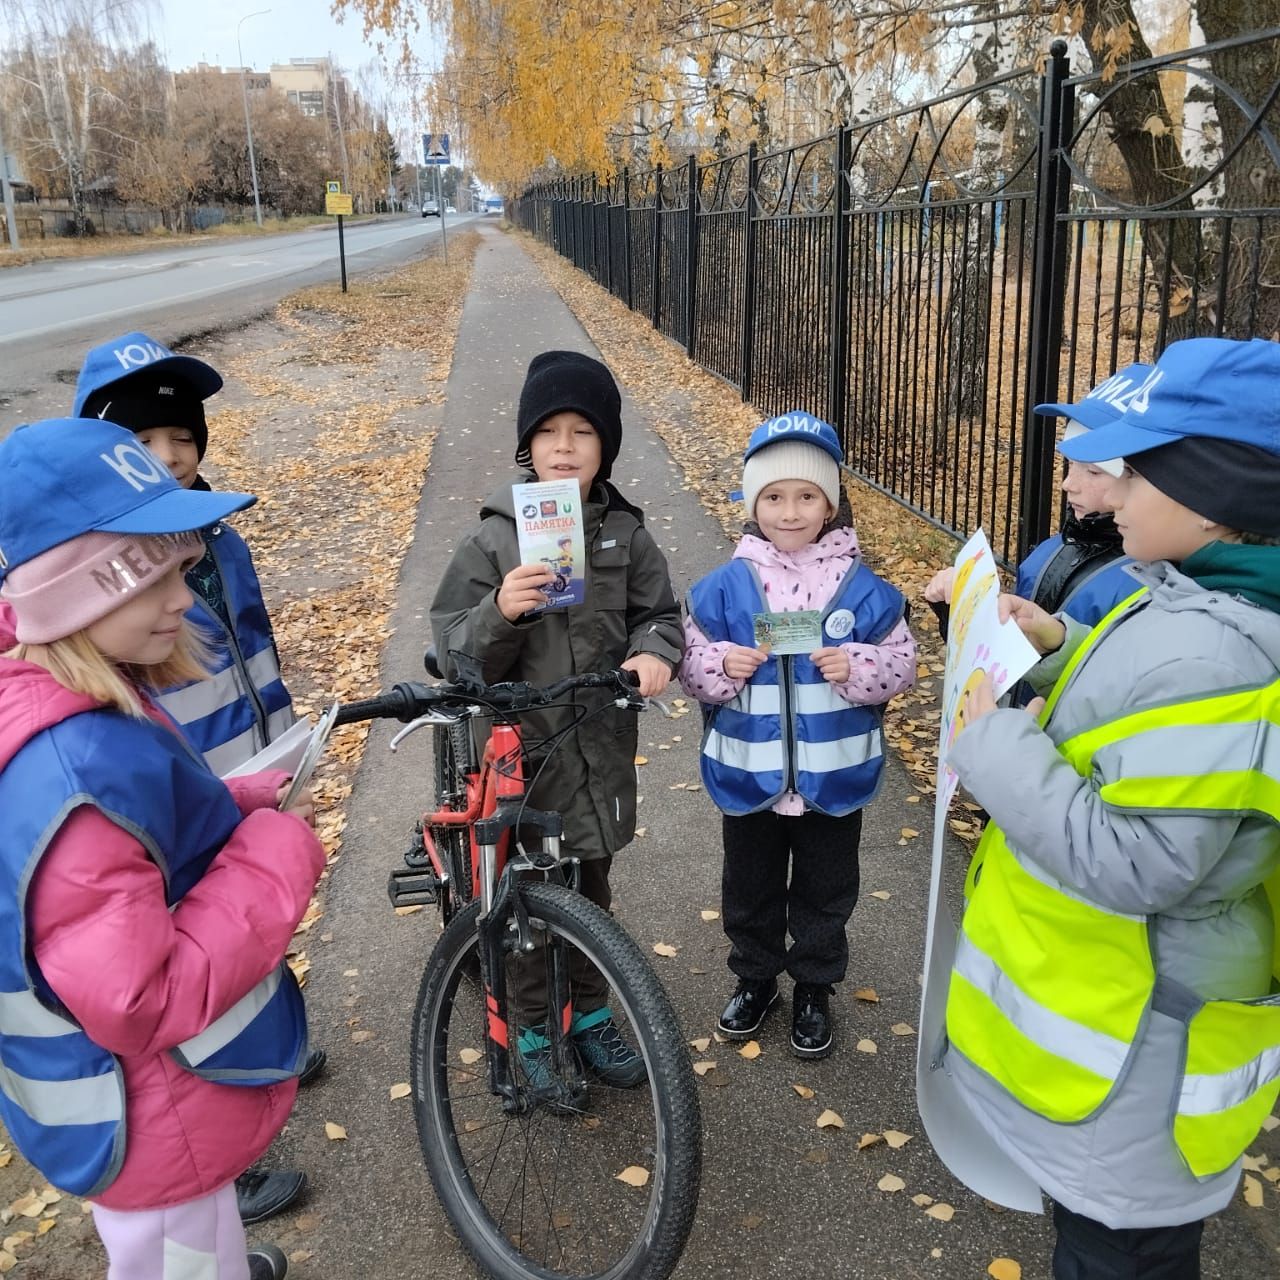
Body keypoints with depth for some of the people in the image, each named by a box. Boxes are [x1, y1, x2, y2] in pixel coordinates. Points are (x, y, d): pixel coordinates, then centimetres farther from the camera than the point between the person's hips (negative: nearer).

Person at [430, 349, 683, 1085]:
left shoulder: (626, 534, -2)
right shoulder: (494, 540, -9)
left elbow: (660, 615, 6)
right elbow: (457, 658, -10)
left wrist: (656, 653, -17)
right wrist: (500, 613, -30)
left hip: (600, 747, 2)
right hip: (518, 750, -2)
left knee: (590, 894, 19)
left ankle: (590, 1015, 41)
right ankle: (535, 1030, 33)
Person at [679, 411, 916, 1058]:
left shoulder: (863, 589, -7)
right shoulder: (722, 588, -6)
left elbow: (900, 663, -4)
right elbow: (691, 666, -2)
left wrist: (857, 669, -23)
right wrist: (719, 666, -23)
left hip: (835, 776, 0)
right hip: (747, 774, 1)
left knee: (825, 893, 17)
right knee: (750, 890, 19)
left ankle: (814, 988, 38)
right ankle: (754, 977, 42)